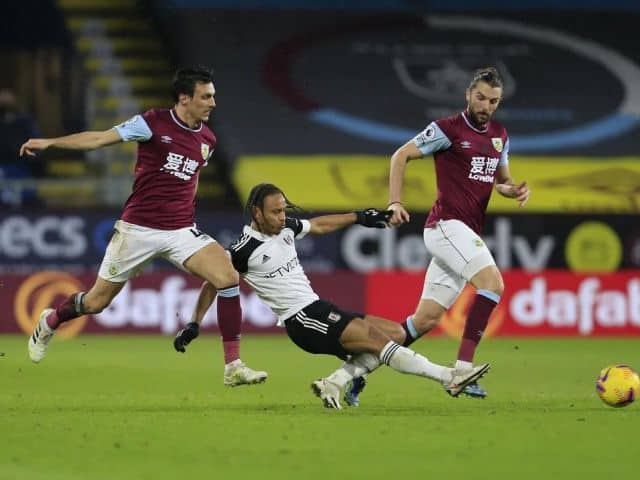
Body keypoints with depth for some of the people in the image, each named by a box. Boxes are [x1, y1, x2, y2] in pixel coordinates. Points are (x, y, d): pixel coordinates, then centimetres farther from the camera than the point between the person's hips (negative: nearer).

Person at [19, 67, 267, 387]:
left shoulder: (207, 139, 6)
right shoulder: (154, 123, -11)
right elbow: (101, 138, -12)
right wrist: (49, 142, -20)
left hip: (181, 231, 4)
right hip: (138, 228, -4)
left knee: (228, 277, -19)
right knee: (96, 302, 6)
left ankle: (233, 367, -14)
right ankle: (49, 323, 40)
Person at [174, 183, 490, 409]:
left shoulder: (286, 227, 9)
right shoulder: (244, 249, -11)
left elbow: (319, 225, 27)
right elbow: (213, 284, -3)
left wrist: (360, 218, 27)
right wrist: (194, 325, -3)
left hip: (318, 309, 9)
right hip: (299, 321, -9)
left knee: (397, 333, 3)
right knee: (378, 338, -22)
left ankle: (335, 383, -5)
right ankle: (448, 378, -23)